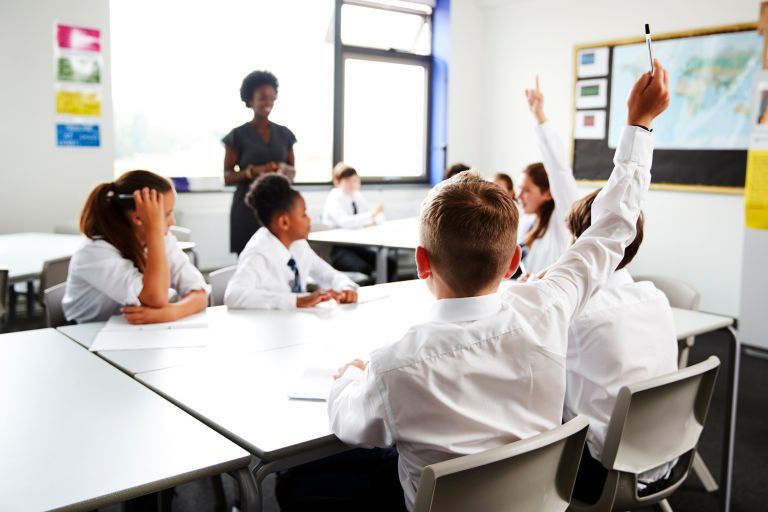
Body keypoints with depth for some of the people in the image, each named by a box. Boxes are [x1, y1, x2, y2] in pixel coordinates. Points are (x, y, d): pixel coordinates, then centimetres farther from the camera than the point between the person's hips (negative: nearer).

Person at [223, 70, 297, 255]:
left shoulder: (284, 134, 9)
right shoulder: (238, 135, -1)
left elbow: (293, 171, 15)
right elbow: (227, 177, -1)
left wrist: (285, 169, -8)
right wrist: (254, 171, -17)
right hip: (248, 208, -3)